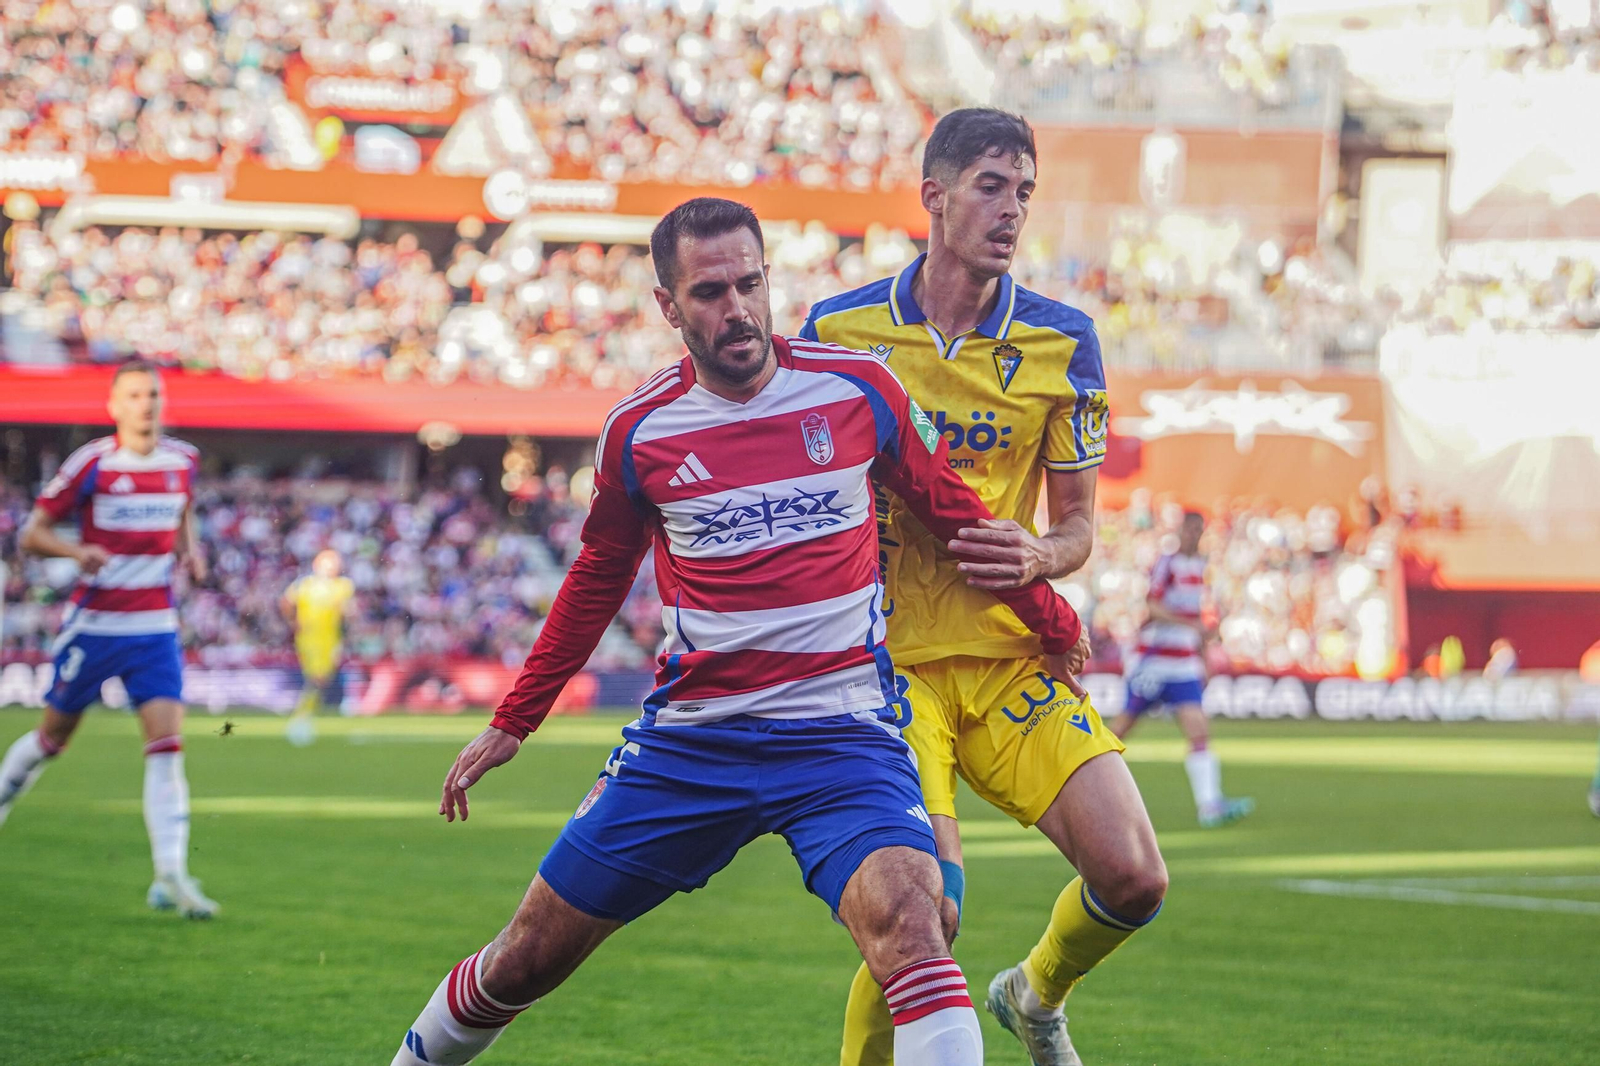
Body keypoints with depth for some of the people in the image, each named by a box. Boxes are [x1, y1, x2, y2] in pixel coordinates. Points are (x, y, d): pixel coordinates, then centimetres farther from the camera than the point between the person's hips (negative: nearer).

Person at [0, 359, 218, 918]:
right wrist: (77, 551, -25)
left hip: (155, 627, 3)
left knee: (167, 743, -11)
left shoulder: (183, 461, 4)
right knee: (54, 735, 12)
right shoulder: (91, 464, -10)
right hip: (92, 624, -3)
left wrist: (191, 553, 3)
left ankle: (171, 876, -14)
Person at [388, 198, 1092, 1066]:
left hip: (842, 733, -2)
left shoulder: (859, 389, -4)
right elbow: (597, 581, 16)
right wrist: (511, 723, 20)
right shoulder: (638, 431, -1)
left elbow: (954, 517, 12)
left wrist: (1052, 624, 20)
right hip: (687, 736, 2)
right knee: (525, 962, 7)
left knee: (905, 922, -29)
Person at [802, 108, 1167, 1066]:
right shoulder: (839, 330, -1)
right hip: (888, 658, -3)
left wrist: (1038, 556, -13)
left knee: (1134, 877, -9)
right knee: (929, 908, -21)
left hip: (1014, 657, 3)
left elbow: (1079, 524, 9)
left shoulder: (1062, 341, 3)